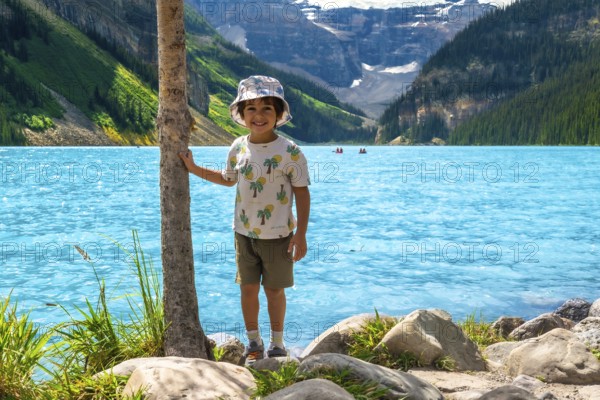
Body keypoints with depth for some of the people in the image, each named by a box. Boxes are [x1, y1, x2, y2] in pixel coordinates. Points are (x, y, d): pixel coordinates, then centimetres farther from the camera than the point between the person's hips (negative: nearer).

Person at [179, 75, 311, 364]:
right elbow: (228, 179, 19)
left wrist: (301, 234, -12)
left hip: (278, 235, -4)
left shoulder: (289, 152, -14)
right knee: (248, 288, 10)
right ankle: (253, 343, 27)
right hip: (244, 232, 4)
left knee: (274, 289, 9)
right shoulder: (238, 148, 0)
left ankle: (277, 343, 28)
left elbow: (302, 192, -9)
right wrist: (194, 169, 14)